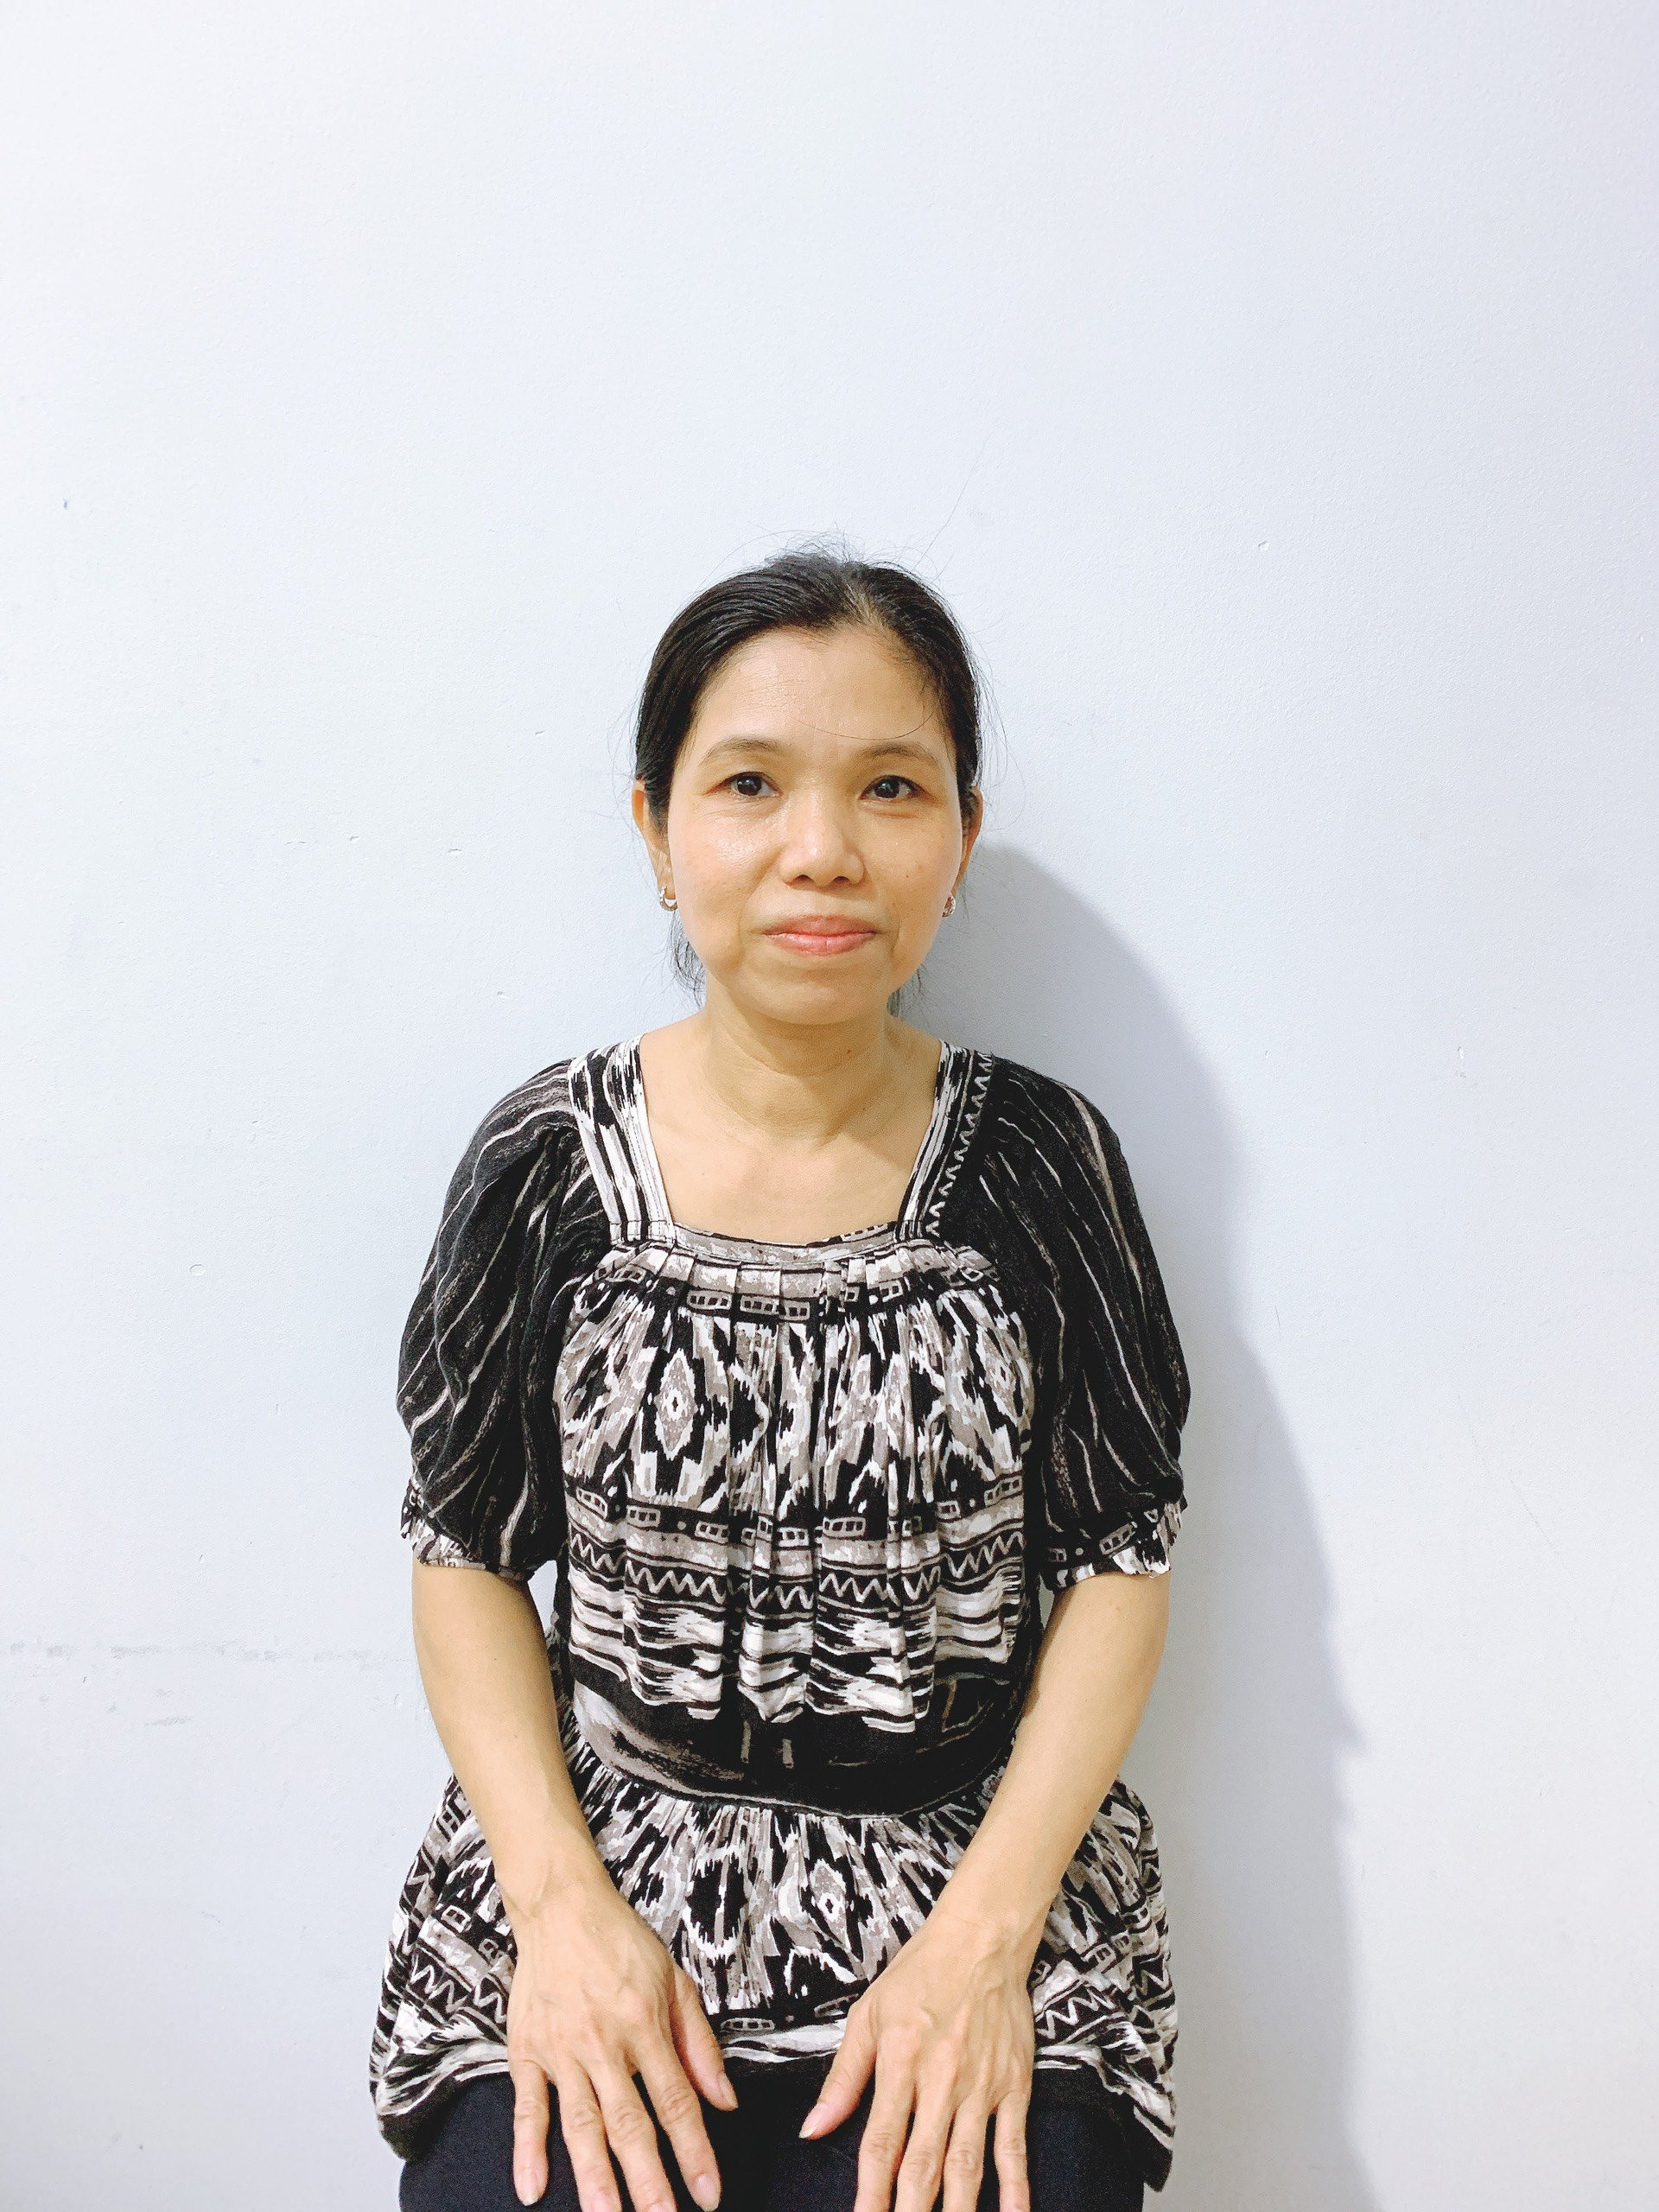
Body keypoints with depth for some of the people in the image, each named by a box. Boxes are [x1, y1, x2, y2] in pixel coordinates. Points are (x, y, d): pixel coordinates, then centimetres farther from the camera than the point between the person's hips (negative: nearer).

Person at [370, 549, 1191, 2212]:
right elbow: (467, 1555, 2)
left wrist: (990, 1924, -11)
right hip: (592, 1859, 1)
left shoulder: (1040, 1159, -4)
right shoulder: (544, 1162, -3)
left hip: (975, 1869, 0)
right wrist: (560, 1897, -10)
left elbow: (1120, 1559, -1)